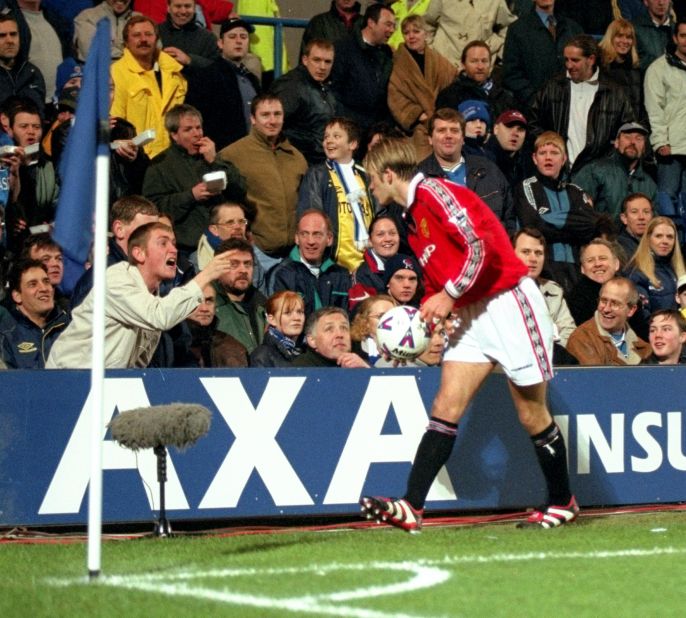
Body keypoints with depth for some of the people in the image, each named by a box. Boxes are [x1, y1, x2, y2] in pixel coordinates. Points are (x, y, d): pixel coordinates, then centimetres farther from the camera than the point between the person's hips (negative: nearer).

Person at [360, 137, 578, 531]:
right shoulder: (415, 217, 16)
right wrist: (425, 315, 6)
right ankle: (412, 507, -13)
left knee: (532, 415, 2)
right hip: (472, 315, 9)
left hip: (508, 304, -9)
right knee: (446, 407, -4)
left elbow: (480, 245, -23)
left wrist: (448, 296, -16)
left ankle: (563, 502, 18)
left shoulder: (434, 192, -13)